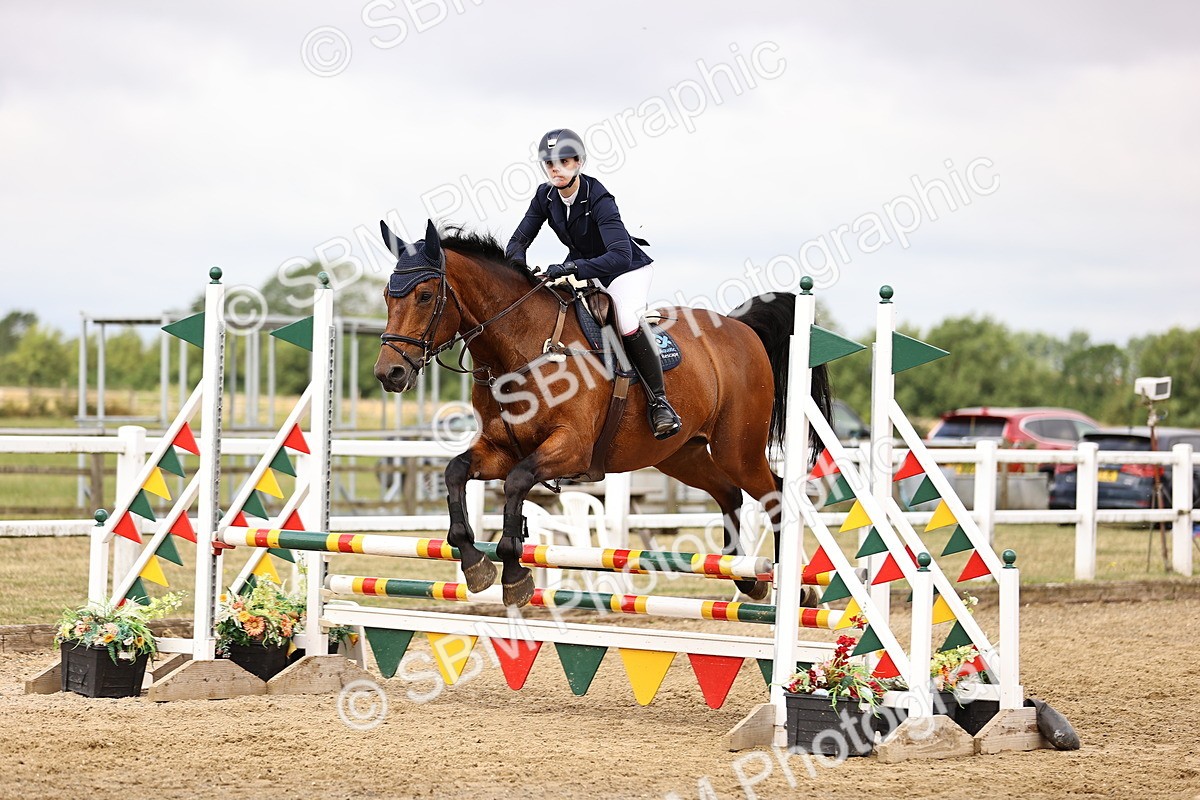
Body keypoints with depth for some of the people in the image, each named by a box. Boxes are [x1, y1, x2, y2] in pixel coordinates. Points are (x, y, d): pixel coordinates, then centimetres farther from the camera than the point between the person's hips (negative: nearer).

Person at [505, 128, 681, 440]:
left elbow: (621, 255, -41)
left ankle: (658, 400, -18)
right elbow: (519, 240, -4)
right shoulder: (545, 197, -10)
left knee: (627, 321, -33)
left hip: (627, 270, -7)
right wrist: (519, 268, -28)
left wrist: (573, 268, -52)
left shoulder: (598, 199, -30)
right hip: (582, 269, 7)